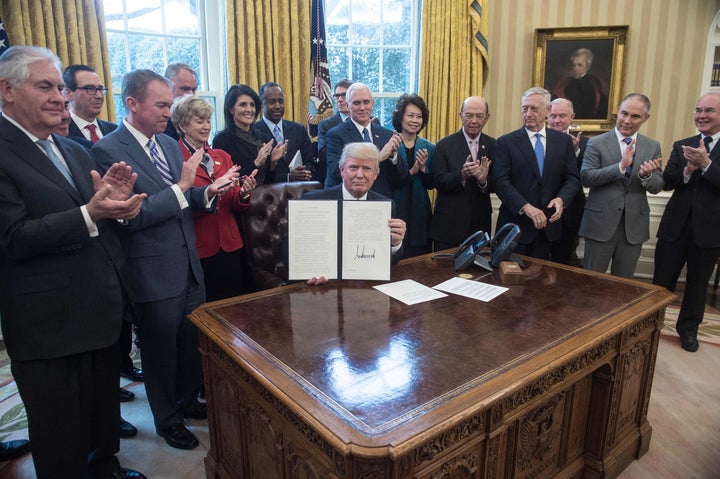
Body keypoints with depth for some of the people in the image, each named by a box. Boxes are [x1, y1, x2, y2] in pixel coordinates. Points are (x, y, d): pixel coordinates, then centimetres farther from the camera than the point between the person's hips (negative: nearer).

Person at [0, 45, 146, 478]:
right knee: (62, 437, 12)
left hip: (103, 310, 7)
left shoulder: (75, 151, 12)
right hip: (50, 325, -7)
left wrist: (114, 200, -11)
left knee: (105, 411, 24)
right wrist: (90, 214, -31)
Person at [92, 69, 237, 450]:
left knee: (193, 341, 17)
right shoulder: (108, 151, -14)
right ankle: (167, 419, 34)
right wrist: (182, 186, -23)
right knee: (160, 349, 12)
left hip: (189, 265, 6)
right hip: (154, 273, -6)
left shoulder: (169, 143, 8)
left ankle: (189, 400, 42)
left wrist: (207, 193, -6)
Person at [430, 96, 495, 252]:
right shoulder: (444, 145, -3)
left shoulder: (493, 145, 5)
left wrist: (484, 180, -20)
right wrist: (462, 175, -27)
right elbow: (439, 182, -10)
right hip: (449, 224, -2)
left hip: (481, 224, 3)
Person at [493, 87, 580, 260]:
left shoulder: (563, 141, 7)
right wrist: (526, 207, -22)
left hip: (548, 223, 3)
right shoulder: (506, 142, -2)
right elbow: (501, 181, -10)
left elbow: (572, 178, 6)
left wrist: (561, 199, -15)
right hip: (515, 223, -3)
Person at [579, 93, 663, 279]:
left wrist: (647, 175, -18)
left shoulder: (652, 146, 6)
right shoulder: (596, 143, -4)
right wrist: (621, 166, -25)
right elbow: (586, 178, -14)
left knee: (624, 281, 15)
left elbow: (657, 187, 4)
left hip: (634, 225, 3)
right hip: (601, 222, -3)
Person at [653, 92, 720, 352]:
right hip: (676, 224, 2)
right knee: (661, 281, 8)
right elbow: (667, 182, -4)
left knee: (698, 283, 14)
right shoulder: (681, 146, 5)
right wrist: (688, 169, -22)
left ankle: (688, 328, 33)